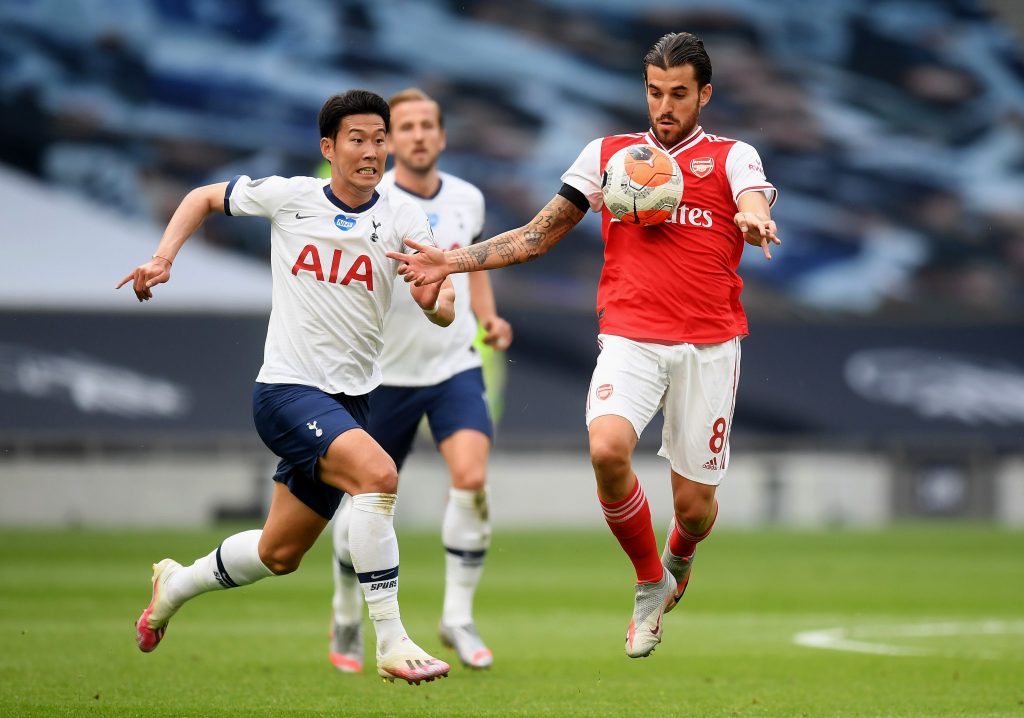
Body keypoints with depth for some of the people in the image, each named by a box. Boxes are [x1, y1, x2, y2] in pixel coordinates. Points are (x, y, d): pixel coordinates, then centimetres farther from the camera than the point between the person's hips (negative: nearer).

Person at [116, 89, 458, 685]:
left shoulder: (403, 216, -3)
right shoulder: (287, 196, -4)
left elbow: (446, 313, -11)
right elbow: (204, 199, 13)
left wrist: (434, 298, -35)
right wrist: (163, 258, -1)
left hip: (350, 400, 4)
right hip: (287, 390, -4)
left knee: (279, 555, 15)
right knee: (377, 472, -31)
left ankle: (177, 585, 44)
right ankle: (391, 642, -29)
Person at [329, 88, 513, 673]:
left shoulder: (467, 200, 4)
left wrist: (488, 317, 6)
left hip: (455, 366, 2)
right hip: (385, 374, -2)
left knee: (472, 478, -20)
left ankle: (458, 618, -9)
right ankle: (348, 620, 30)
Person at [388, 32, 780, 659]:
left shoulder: (732, 156, 8)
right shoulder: (609, 153, 14)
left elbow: (756, 206, -15)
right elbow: (538, 236, 16)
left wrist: (756, 221, -40)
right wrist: (455, 261, 6)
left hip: (708, 343, -1)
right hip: (629, 336, 1)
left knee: (694, 505, 0)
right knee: (607, 449, -28)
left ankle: (679, 557, 41)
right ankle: (651, 584, -1)